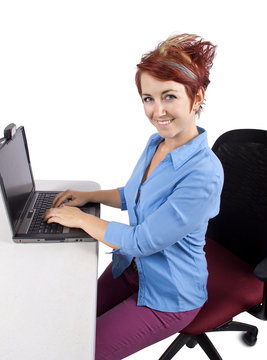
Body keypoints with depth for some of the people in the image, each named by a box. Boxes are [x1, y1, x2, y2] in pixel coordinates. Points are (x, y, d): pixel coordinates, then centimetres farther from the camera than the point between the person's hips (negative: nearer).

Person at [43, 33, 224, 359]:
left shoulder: (204, 173, -31)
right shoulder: (156, 143, -5)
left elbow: (143, 241, -27)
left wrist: (80, 218, -17)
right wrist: (89, 196, 2)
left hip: (168, 296, -6)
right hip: (130, 266, 7)